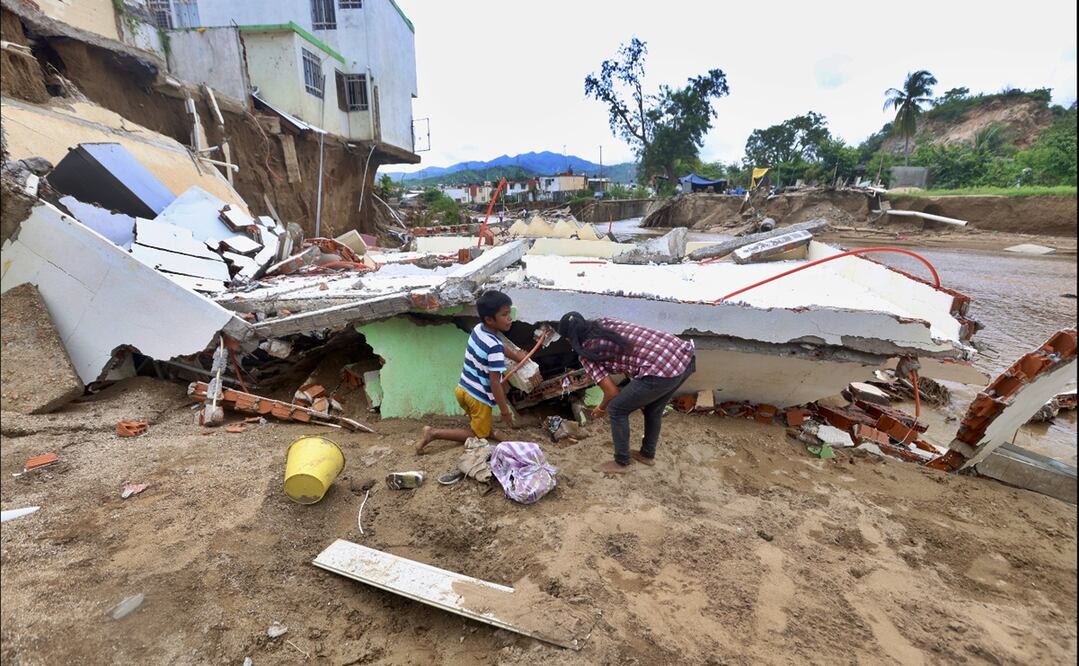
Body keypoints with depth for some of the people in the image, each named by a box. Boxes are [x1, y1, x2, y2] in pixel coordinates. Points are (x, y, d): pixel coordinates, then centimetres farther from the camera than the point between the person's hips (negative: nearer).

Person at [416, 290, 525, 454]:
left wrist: (516, 356, 30)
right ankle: (434, 433, 2)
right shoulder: (494, 347, -28)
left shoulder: (478, 329, -3)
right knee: (478, 435, 13)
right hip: (479, 398, -8)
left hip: (463, 389, 8)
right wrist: (505, 410, -15)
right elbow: (494, 382, -25)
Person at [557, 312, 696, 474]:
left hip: (662, 371, -8)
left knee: (617, 410, 13)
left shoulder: (587, 354, 2)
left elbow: (612, 393, 5)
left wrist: (601, 409, 26)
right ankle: (648, 454, 47)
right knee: (653, 408, 30)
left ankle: (621, 462, 28)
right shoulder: (605, 321, 20)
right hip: (686, 354, 8)